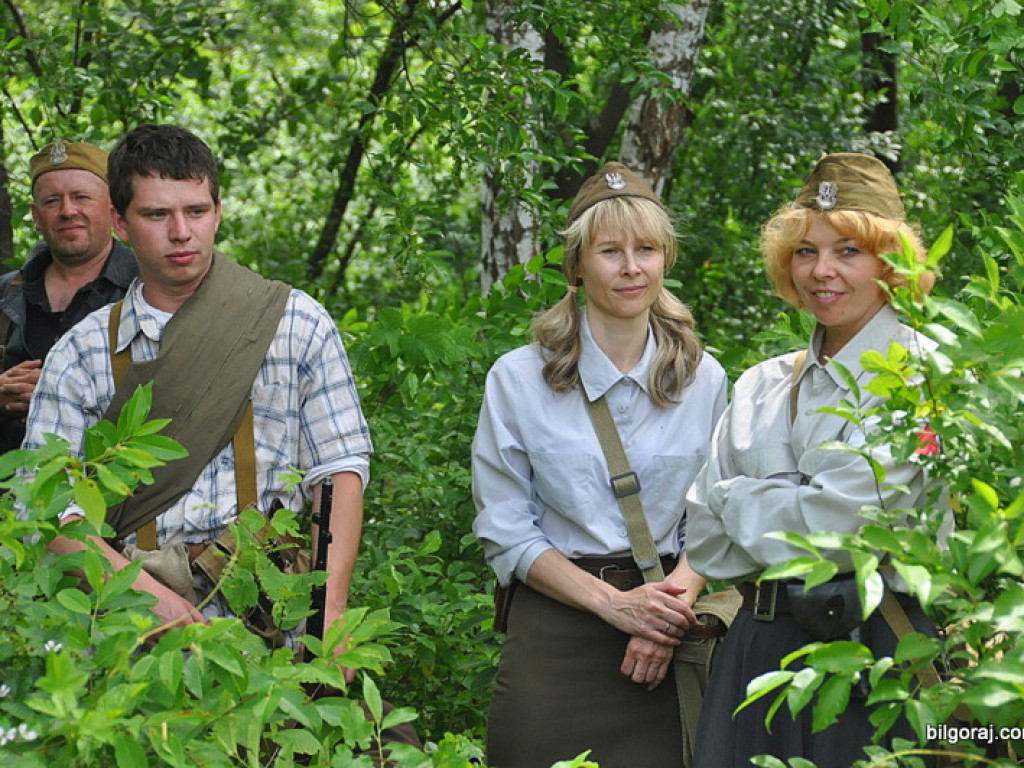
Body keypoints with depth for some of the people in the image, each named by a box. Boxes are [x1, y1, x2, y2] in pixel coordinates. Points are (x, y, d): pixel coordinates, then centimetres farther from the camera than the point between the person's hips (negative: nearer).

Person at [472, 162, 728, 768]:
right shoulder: (518, 378, 0)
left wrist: (673, 604, -12)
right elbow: (505, 532, -3)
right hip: (555, 639, -2)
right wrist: (615, 603, -13)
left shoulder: (704, 379, 7)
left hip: (664, 654, 2)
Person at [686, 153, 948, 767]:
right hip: (758, 646, 5)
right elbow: (706, 543, 8)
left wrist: (736, 498, 0)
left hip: (872, 646, -5)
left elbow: (841, 523, -15)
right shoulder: (762, 386, 12)